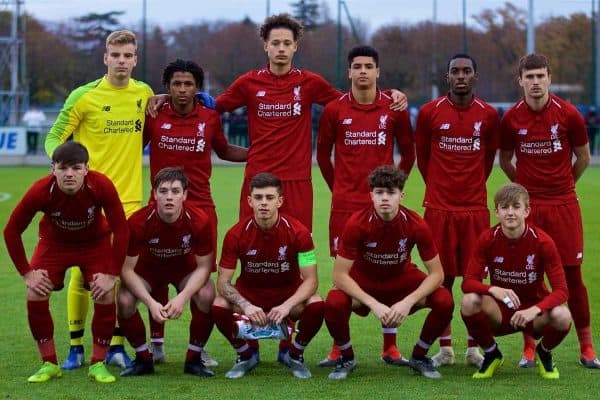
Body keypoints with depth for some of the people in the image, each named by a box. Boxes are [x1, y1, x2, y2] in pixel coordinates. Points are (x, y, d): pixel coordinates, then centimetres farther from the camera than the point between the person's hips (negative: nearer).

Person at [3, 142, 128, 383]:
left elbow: (121, 229, -22)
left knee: (106, 296, -18)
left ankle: (98, 364, 1)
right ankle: (49, 364, 3)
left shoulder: (101, 186, -33)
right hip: (54, 242, 1)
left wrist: (112, 274, -23)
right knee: (35, 296, -15)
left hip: (95, 242, 0)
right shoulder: (41, 191, -32)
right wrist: (27, 273, -19)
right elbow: (12, 231, -19)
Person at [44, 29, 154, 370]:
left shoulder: (144, 93, 6)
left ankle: (116, 346, 14)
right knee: (82, 273, -1)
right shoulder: (84, 96, -5)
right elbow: (54, 138, -3)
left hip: (129, 198, 3)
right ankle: (76, 347, 10)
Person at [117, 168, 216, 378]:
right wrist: (151, 303, -34)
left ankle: (194, 359, -7)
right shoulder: (138, 222, -30)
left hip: (186, 269, 0)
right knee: (124, 301, -28)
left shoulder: (200, 221, -28)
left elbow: (203, 266, -18)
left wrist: (182, 298, -33)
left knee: (207, 296, -30)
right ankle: (143, 359, -2)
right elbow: (127, 269, -22)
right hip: (148, 268, 0)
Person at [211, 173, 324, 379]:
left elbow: (311, 280, -18)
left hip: (289, 292, 0)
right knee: (219, 306, -29)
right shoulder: (236, 234, -17)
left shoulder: (298, 232, -19)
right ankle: (246, 355, 1)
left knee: (316, 305, -31)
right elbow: (223, 281, -14)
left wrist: (287, 306, -35)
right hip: (249, 292, 1)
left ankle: (295, 354, 0)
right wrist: (246, 305, -33)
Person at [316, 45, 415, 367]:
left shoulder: (394, 108, 2)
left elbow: (408, 153, 12)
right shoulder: (334, 110, 2)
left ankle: (390, 348, 8)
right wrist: (338, 187, 11)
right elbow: (323, 154, 13)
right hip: (344, 204, 0)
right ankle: (339, 348, 8)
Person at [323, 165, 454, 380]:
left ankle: (419, 356, 3)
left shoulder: (416, 225, -22)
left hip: (403, 278, 2)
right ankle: (347, 358, -3)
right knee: (334, 303, -34)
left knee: (444, 301, -25)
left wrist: (408, 302, -29)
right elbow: (340, 275, -23)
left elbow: (436, 273, -15)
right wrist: (373, 304, -32)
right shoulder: (356, 224, -26)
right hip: (363, 281, -1)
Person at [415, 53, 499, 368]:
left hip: (475, 208, 1)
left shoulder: (488, 115, 3)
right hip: (439, 207, -1)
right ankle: (445, 348, 11)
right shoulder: (430, 112, -2)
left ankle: (473, 348, 11)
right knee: (443, 277, 2)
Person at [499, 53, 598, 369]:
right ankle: (529, 347, 13)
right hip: (527, 204, 1)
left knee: (572, 273, 0)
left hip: (563, 204, -1)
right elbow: (505, 160, 14)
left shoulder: (568, 114, -5)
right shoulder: (511, 118, -2)